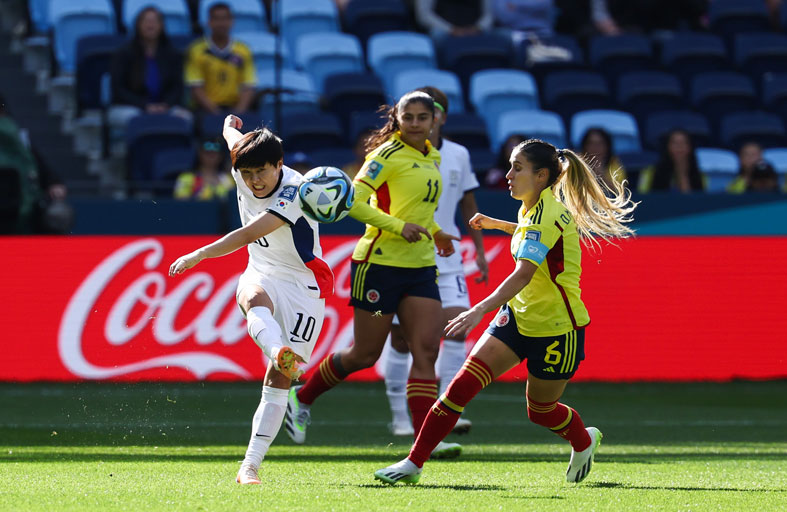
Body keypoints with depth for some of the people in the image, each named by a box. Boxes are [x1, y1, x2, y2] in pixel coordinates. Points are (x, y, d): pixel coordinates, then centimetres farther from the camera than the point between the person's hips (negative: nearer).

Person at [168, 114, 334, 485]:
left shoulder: (295, 193, -24)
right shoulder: (243, 169, -4)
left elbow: (247, 235, -33)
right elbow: (233, 137, 22)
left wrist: (198, 256, -37)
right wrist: (231, 125, 45)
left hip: (302, 286, -4)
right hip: (261, 275, 4)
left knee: (279, 380, -10)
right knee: (256, 299, -37)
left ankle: (250, 465, -11)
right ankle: (279, 351, -68)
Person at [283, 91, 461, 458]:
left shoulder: (432, 157, 13)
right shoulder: (388, 155, -11)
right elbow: (355, 201, -18)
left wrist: (433, 231, 18)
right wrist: (399, 226, -24)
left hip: (421, 268, 7)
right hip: (380, 264, -7)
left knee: (426, 351, -8)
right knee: (365, 354, 2)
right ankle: (302, 398, 26)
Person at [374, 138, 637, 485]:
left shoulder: (547, 215, -24)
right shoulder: (533, 209, 4)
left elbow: (523, 274, -38)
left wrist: (480, 310, -48)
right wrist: (495, 224, 34)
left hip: (557, 328, -8)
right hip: (519, 316, 8)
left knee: (541, 411, 11)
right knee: (463, 385, -9)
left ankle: (584, 442, 45)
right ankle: (413, 464, -10)